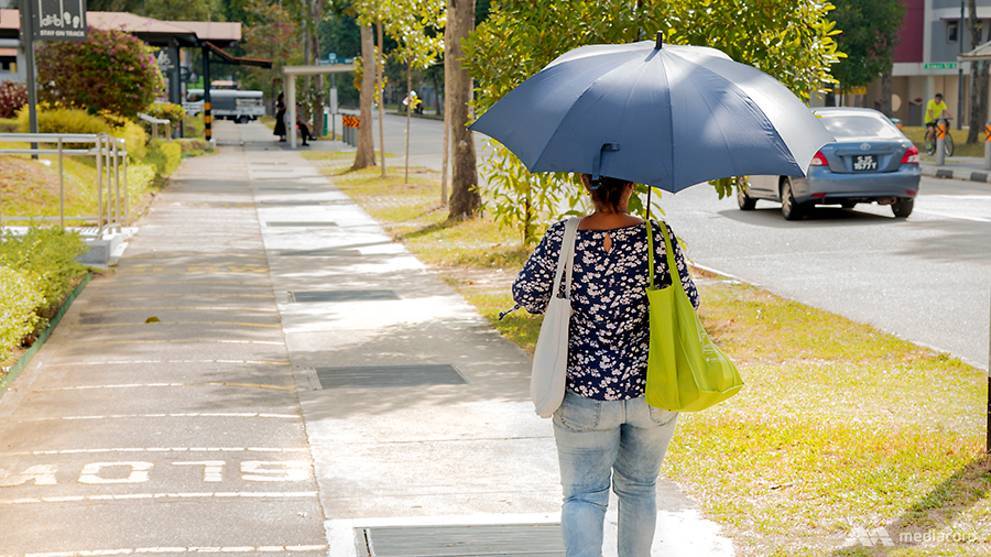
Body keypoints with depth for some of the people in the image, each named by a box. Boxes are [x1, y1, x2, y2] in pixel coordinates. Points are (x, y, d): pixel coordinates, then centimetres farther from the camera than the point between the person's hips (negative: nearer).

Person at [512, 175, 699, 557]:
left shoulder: (562, 238, -10)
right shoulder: (658, 237, -9)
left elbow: (525, 296, -3)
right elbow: (688, 302, -2)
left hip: (586, 395, -1)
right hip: (654, 392, 1)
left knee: (583, 495, 7)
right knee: (639, 489, 20)